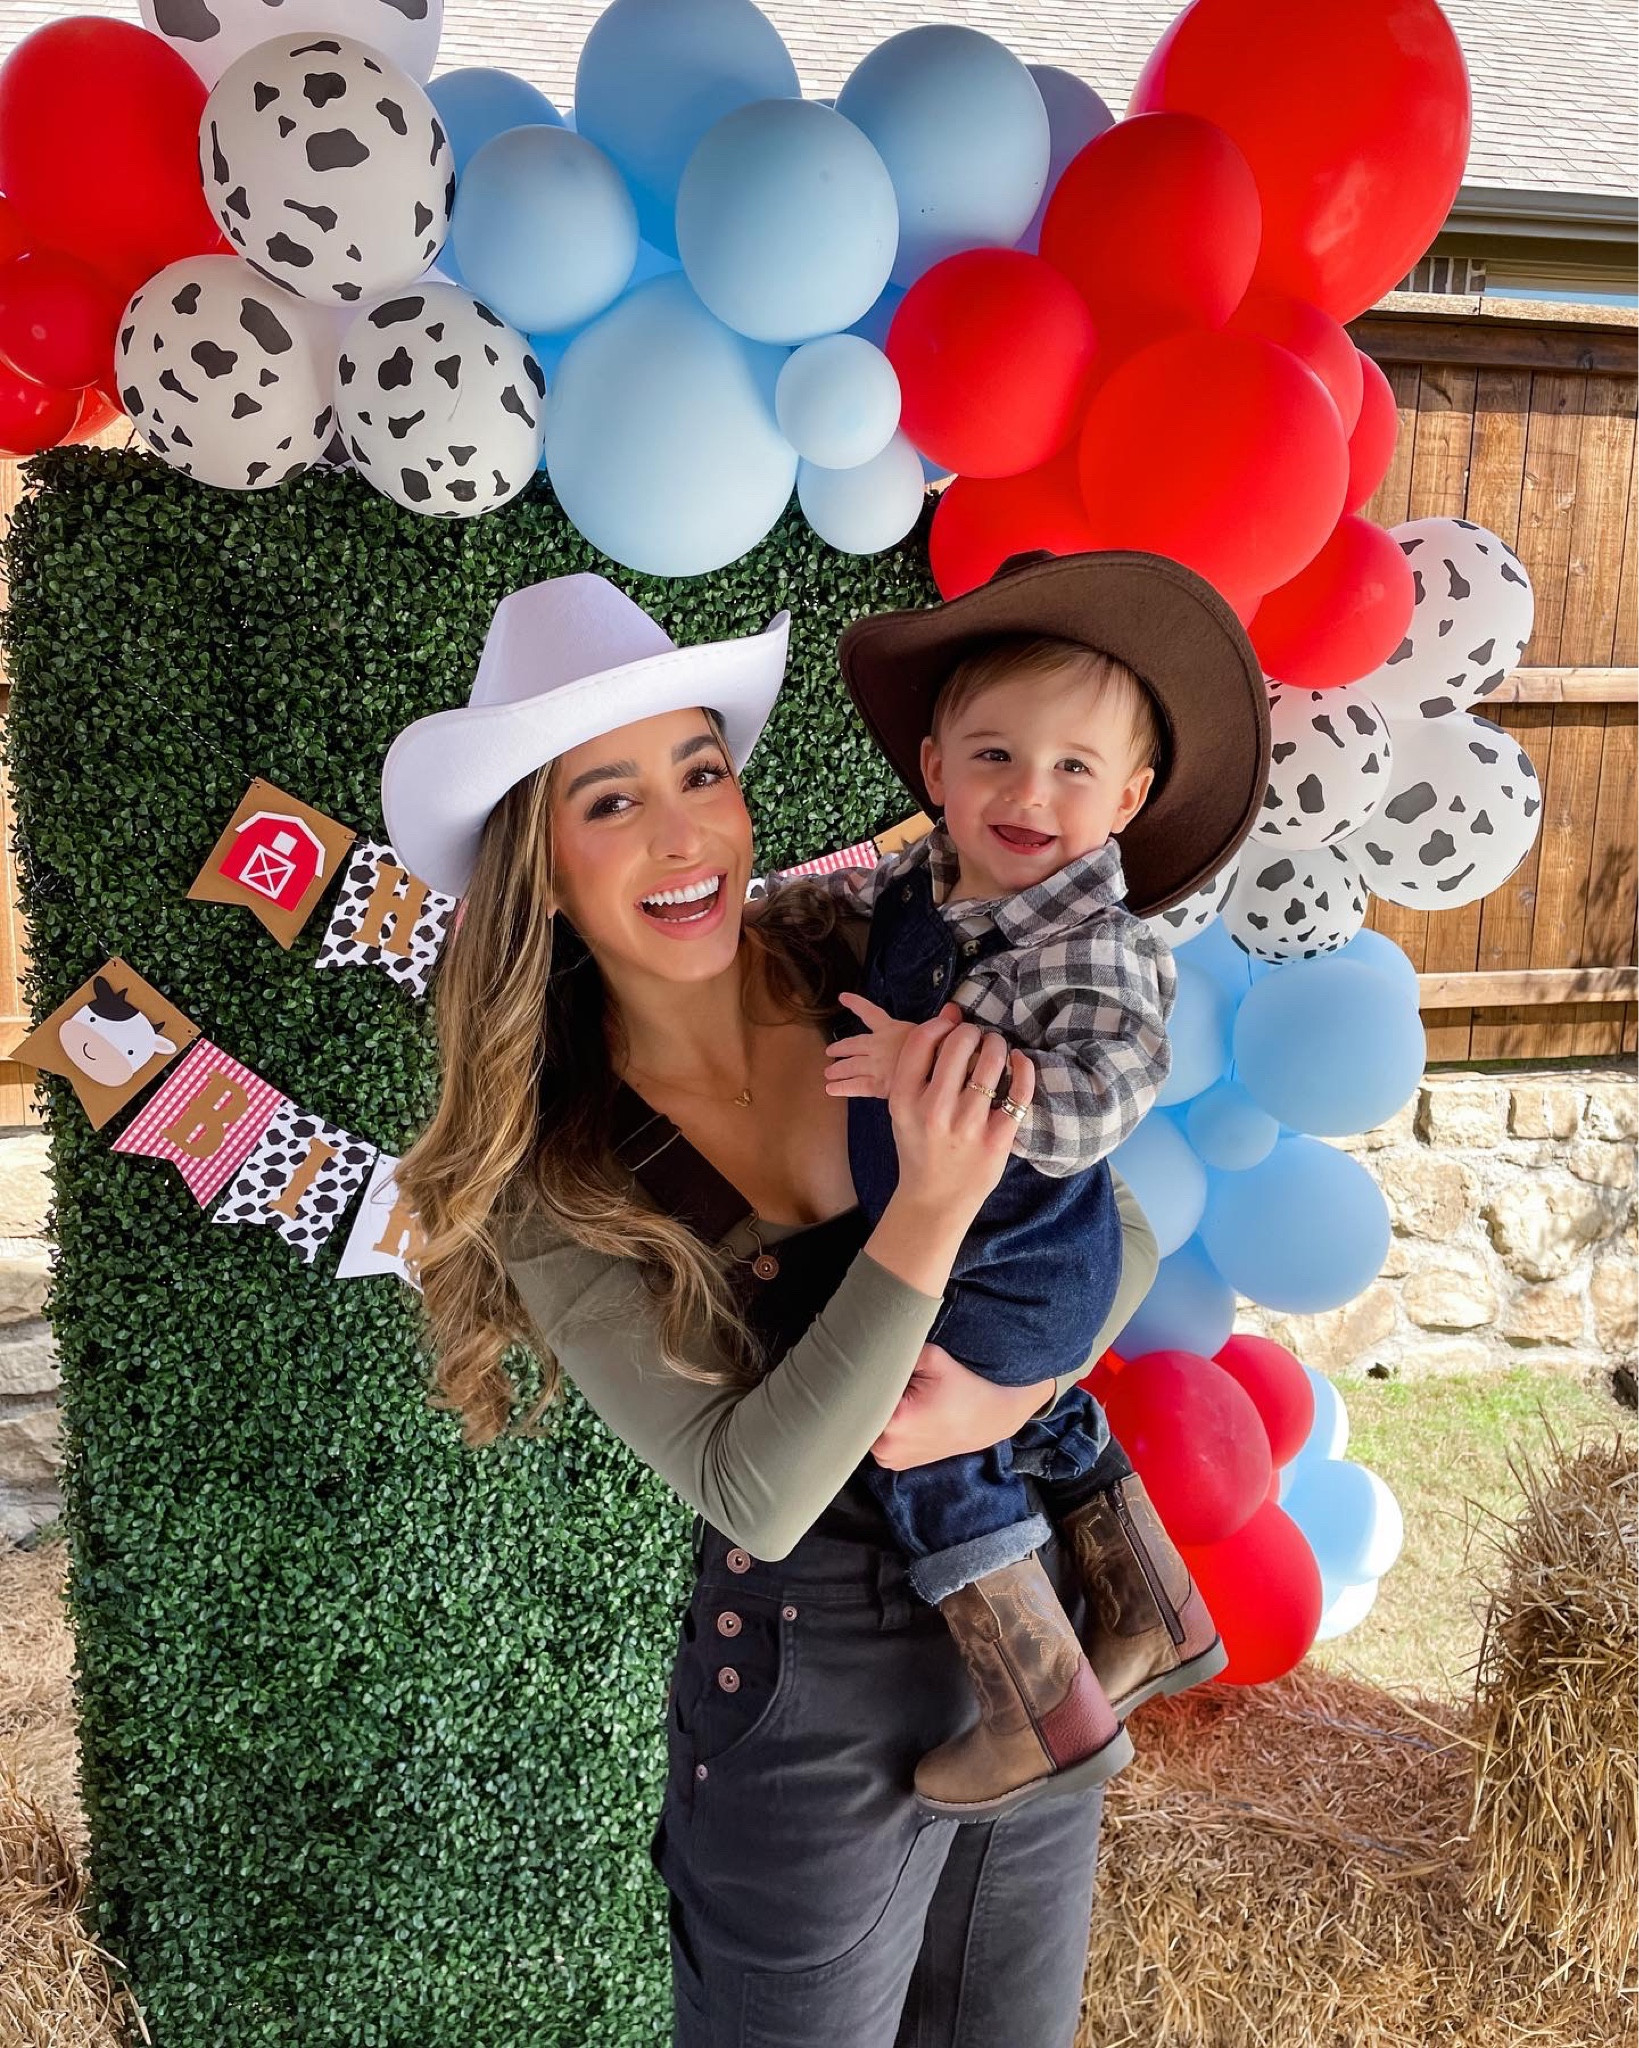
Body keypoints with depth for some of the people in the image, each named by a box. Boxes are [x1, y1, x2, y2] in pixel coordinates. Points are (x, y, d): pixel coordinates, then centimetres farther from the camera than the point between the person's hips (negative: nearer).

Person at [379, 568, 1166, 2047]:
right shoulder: (553, 1174, -17)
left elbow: (1120, 1235, -3)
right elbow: (752, 1490, -24)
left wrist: (1011, 1392, -21)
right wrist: (932, 1213, -34)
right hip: (809, 1715, -3)